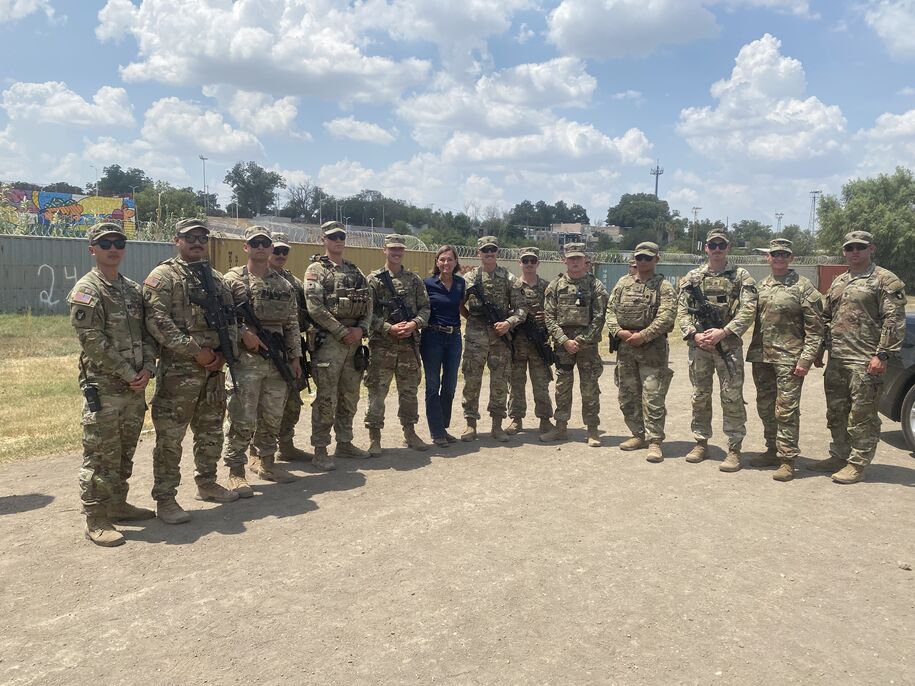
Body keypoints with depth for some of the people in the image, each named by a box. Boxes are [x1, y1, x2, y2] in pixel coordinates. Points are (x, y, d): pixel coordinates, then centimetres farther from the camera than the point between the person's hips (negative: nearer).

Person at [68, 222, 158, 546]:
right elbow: (94, 341, -15)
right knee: (101, 456, -2)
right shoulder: (86, 290, -7)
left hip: (135, 387, 7)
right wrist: (128, 375, -15)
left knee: (125, 453, 15)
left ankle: (117, 504, 29)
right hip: (103, 388, -7)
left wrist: (147, 369, -3)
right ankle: (96, 520, 7)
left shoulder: (134, 289, 14)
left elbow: (147, 333, 13)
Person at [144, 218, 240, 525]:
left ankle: (206, 483, 31)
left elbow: (230, 318, 15)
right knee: (170, 436, -2)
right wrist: (196, 351, -18)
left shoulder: (216, 278, 16)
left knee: (211, 431, 16)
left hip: (214, 368, 7)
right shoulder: (163, 276, -4)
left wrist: (223, 353, -2)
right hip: (178, 369, -6)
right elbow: (157, 320, -15)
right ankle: (165, 498, 7)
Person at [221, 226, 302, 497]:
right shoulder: (233, 279, -1)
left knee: (272, 417, 13)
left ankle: (265, 461, 29)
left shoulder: (284, 285, 13)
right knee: (242, 419, -4)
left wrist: (295, 357, 11)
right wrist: (243, 333, -19)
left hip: (277, 360, 5)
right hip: (245, 360, -5)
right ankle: (235, 471, 7)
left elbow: (292, 324, 14)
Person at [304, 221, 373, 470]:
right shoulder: (316, 270, -3)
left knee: (350, 396, 13)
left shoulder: (355, 271, 16)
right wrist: (343, 332, -15)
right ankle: (320, 451, 4)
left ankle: (344, 443, 25)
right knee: (326, 398, -5)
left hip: (354, 340, 6)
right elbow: (315, 308, -14)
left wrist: (360, 329, -6)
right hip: (328, 340, -6)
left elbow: (368, 304, 12)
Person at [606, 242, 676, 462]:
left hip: (652, 349, -5)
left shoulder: (663, 287, -2)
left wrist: (643, 336, -17)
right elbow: (611, 310, 9)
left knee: (653, 398, -6)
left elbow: (666, 317, -13)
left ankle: (654, 441, 0)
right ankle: (639, 435, 25)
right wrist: (618, 331, -8)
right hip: (625, 347, 5)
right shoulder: (623, 283, 12)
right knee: (628, 396, 11)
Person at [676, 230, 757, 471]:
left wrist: (722, 332, -17)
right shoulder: (692, 277, 10)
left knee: (732, 397, -2)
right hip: (699, 345, 3)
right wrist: (694, 335, -9)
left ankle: (734, 449, 6)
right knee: (700, 396, 10)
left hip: (729, 346, -3)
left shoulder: (741, 276, 2)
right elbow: (682, 310, 6)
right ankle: (701, 443, 21)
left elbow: (748, 310, -7)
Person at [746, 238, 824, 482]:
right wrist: (753, 353, 11)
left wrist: (806, 359, -13)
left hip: (788, 359, -6)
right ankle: (773, 451, 26)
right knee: (765, 408, 13)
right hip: (761, 357, 6)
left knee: (786, 410, -6)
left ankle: (787, 459, 1)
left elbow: (814, 328, -6)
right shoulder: (761, 286, 14)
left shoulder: (803, 287, -3)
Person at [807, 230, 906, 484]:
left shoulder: (886, 280, -4)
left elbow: (894, 320, -11)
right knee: (836, 413, 14)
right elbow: (826, 317, 23)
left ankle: (858, 464, 7)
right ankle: (839, 456, 26)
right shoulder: (838, 282, 18)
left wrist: (882, 354, -18)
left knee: (862, 415, -1)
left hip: (865, 361, -7)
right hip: (836, 360, 8)